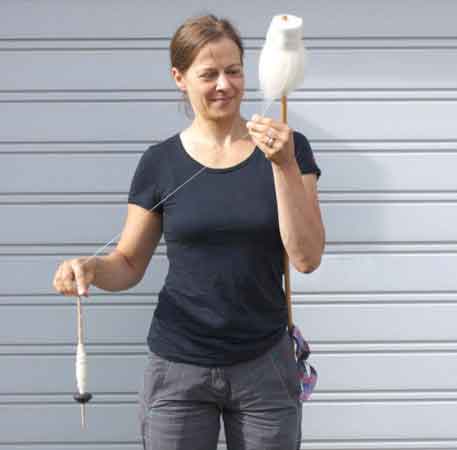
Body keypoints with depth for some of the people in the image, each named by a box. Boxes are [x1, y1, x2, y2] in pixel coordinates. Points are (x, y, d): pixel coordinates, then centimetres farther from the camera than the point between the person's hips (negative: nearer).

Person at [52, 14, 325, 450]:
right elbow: (129, 263, 4)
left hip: (264, 367, 0)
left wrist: (284, 164, -20)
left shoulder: (286, 149, -3)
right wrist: (90, 268, -17)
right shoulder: (159, 162, -2)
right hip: (176, 370, 0)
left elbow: (306, 257, -11)